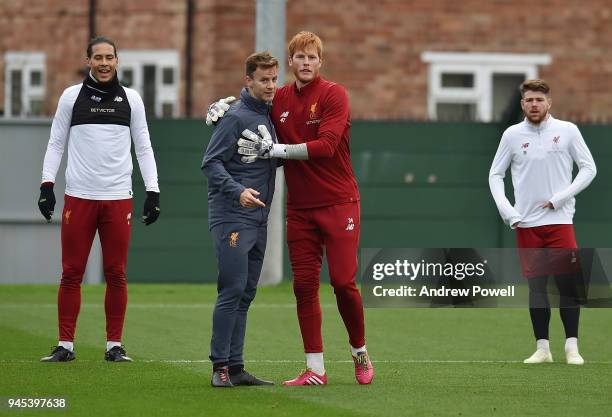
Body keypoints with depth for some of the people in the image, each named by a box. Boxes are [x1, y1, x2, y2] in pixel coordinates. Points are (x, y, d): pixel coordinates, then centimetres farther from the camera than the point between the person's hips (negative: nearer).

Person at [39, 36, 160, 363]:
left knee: (116, 274, 2)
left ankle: (114, 345, 9)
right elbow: (56, 143, 8)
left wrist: (152, 190, 3)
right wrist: (47, 183, -3)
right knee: (71, 274, -1)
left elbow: (143, 147, 11)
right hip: (78, 197, -1)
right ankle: (65, 345, 5)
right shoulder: (71, 96, 6)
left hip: (118, 199, 1)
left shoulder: (131, 99, 9)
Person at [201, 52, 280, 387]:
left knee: (245, 295, 8)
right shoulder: (236, 117, -10)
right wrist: (237, 191, -25)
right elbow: (211, 162, -14)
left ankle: (236, 367, 11)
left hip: (258, 220, 8)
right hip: (232, 218, -8)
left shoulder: (268, 116, 14)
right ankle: (220, 366, -8)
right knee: (233, 289, -12)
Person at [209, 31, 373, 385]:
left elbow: (325, 146, -19)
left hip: (339, 203, -4)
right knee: (304, 286, 1)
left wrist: (273, 150, -21)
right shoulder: (279, 99, 7)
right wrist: (222, 105, 5)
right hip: (300, 207, 4)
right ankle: (315, 369, 5)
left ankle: (360, 354, 16)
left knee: (343, 282, -6)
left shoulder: (334, 94, -8)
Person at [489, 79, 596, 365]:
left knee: (568, 284, -7)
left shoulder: (567, 131, 0)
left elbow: (588, 168, 2)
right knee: (536, 286, 2)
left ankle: (572, 346, 0)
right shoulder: (512, 135, 5)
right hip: (526, 223, 1)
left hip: (559, 220, -1)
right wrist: (506, 211, -2)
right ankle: (542, 347, 9)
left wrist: (560, 198, -8)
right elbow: (495, 174, 11)